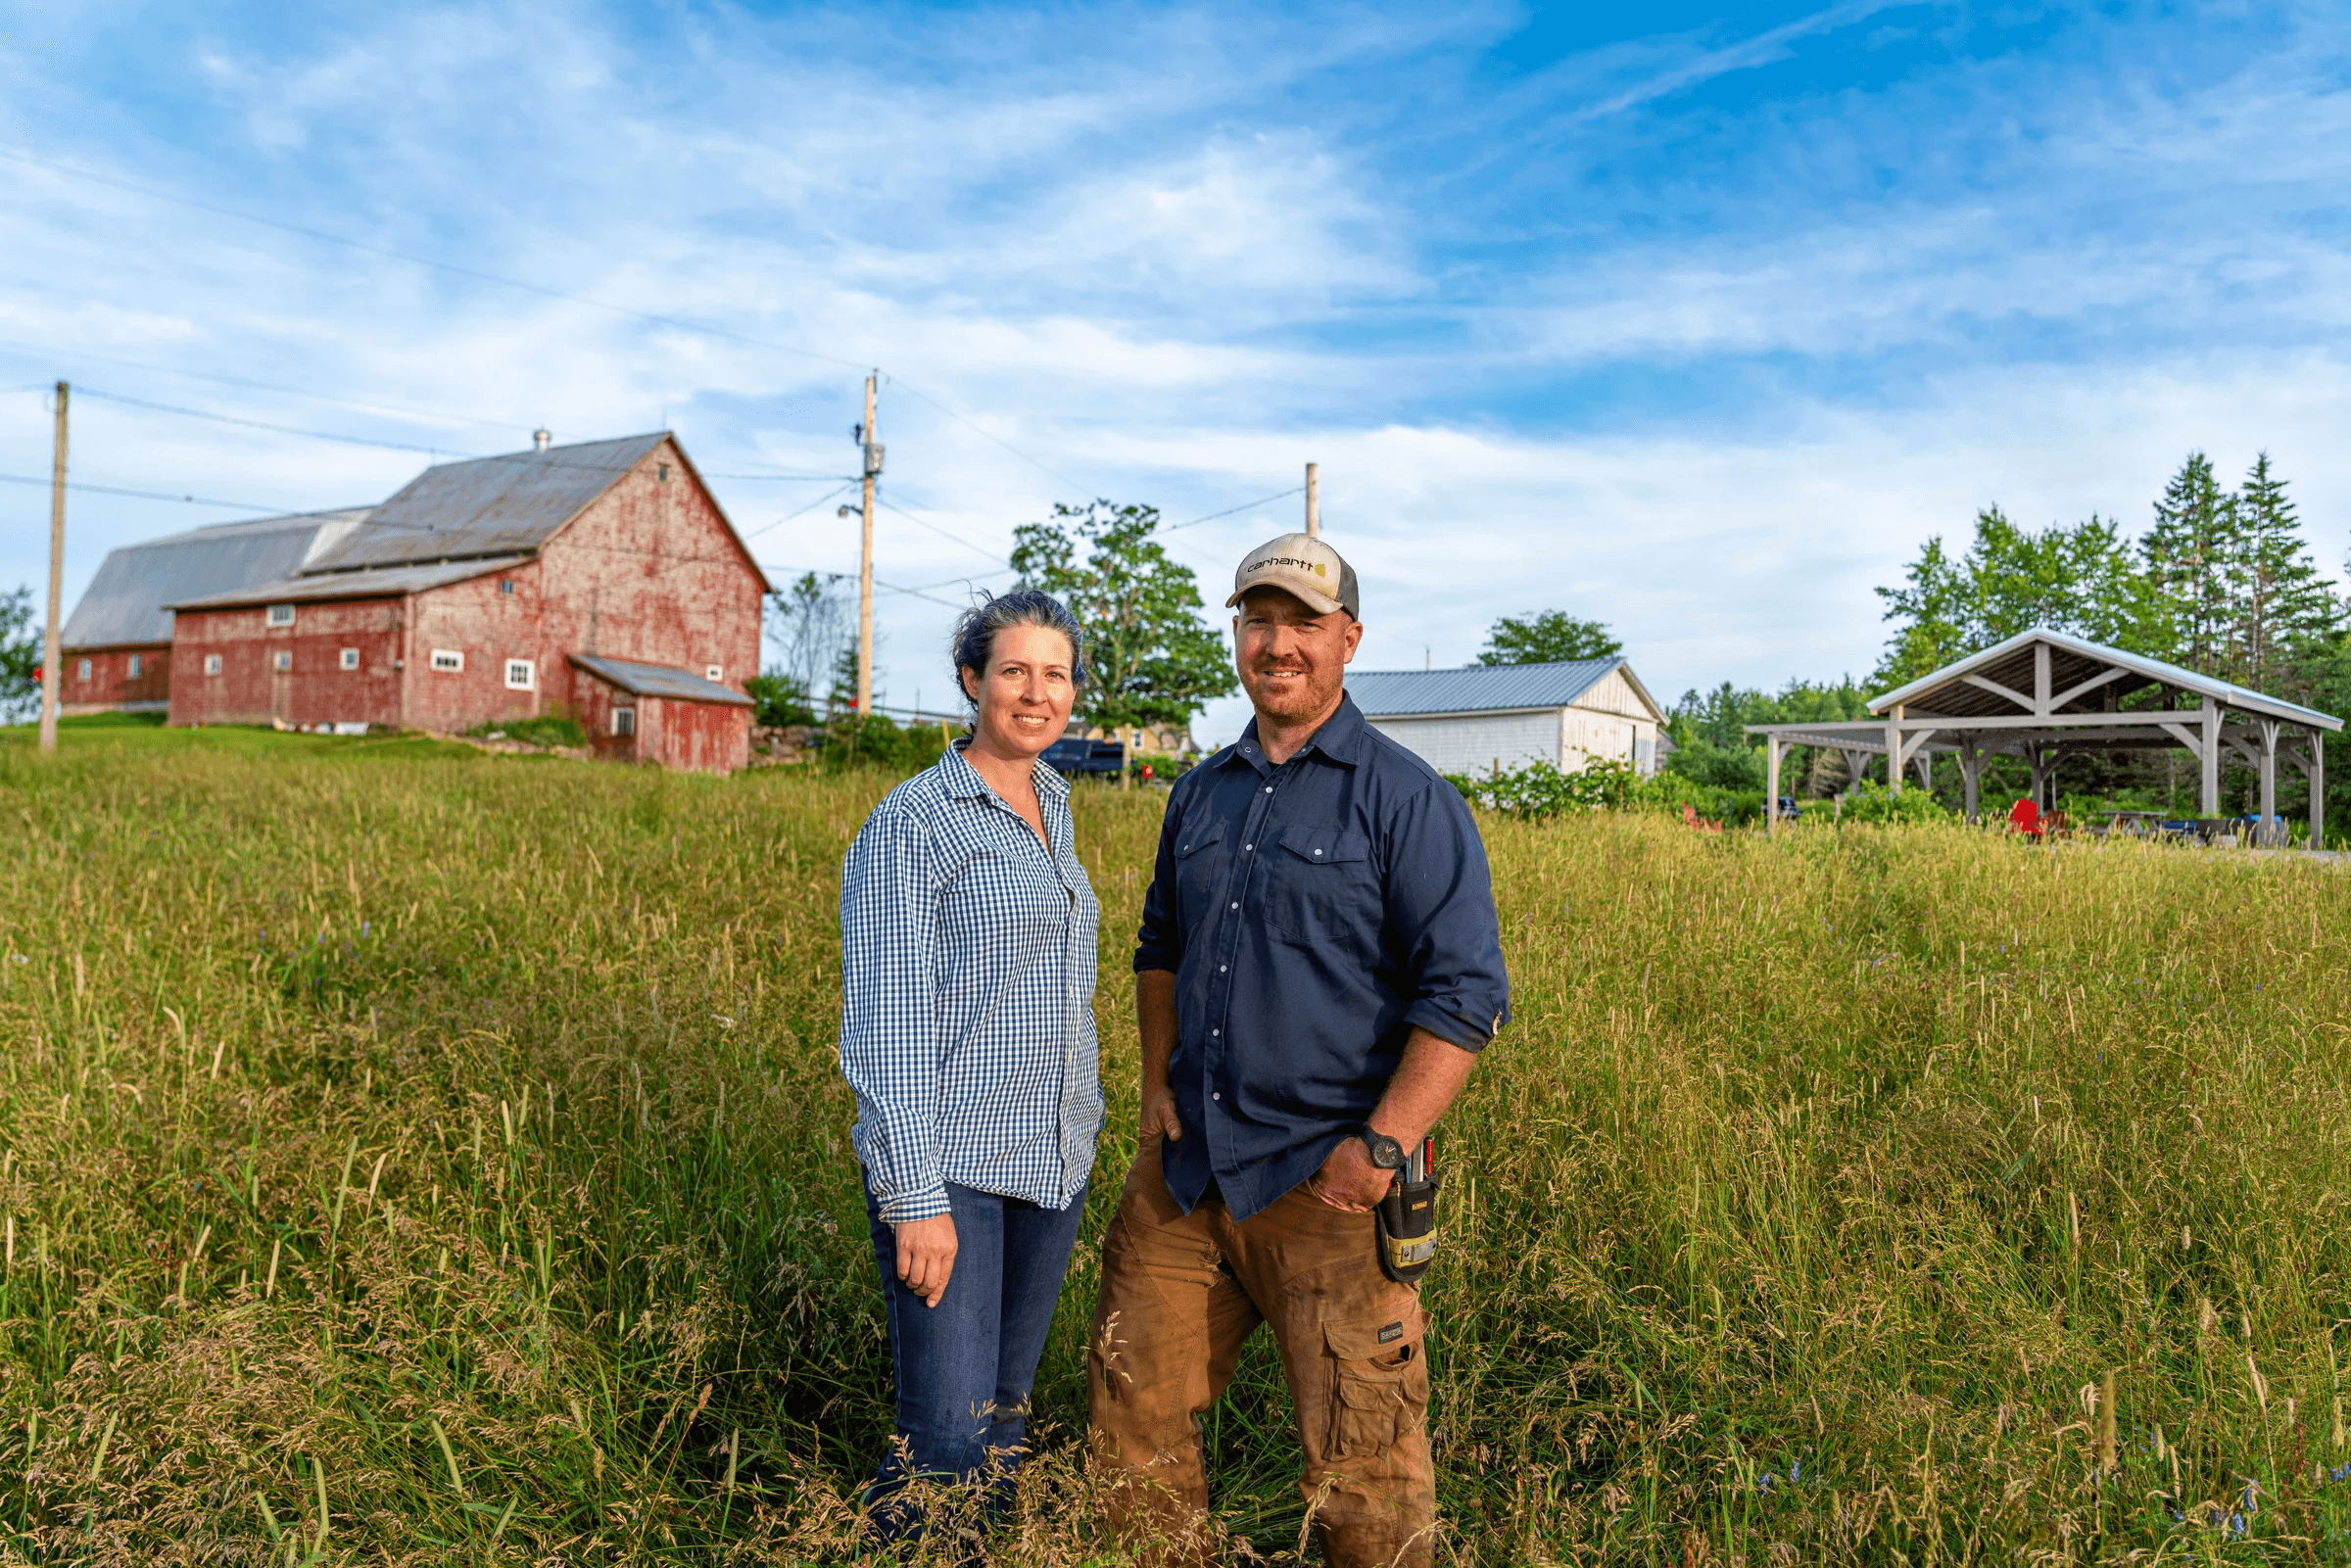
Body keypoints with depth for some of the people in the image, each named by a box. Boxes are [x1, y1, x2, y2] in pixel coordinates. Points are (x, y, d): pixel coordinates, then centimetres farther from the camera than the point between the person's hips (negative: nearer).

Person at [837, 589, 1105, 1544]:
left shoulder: (1054, 809, 12)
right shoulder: (912, 822, -10)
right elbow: (885, 1018, -14)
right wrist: (914, 1197, -18)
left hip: (1052, 1160, 7)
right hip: (950, 1162, -7)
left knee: (1007, 1412, 15)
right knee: (948, 1439, -6)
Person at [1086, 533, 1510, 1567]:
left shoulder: (1406, 799, -8)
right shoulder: (1202, 792, 10)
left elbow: (1467, 994, -13)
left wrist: (1382, 1146, -19)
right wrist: (1158, 1084, 12)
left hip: (1327, 1180, -6)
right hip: (1184, 1169, 6)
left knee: (1360, 1468, 5)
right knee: (1132, 1407, 16)